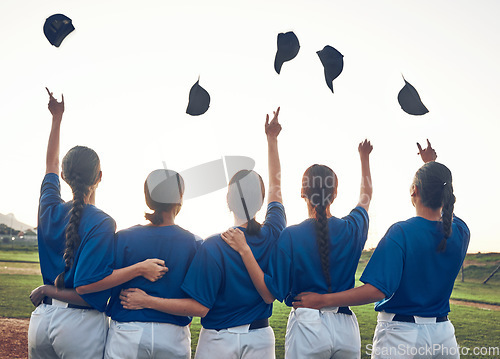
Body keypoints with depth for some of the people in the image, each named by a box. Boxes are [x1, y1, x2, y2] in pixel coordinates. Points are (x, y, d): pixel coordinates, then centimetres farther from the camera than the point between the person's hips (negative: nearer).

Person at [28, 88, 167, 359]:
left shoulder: (50, 210, 2)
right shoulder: (102, 224, -15)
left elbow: (50, 164, 19)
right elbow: (86, 283, -21)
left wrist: (57, 118, 26)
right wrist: (140, 269, -21)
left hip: (41, 319, 6)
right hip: (81, 324, -5)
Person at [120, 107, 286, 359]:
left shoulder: (213, 247, -20)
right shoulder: (272, 235, -7)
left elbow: (200, 307, -20)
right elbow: (276, 186, 9)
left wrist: (147, 301, -16)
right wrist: (272, 140, 18)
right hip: (260, 339, 4)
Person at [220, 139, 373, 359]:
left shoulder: (291, 236, -14)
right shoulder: (351, 229, -3)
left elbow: (270, 295, -14)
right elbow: (366, 197, 20)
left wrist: (244, 251, -16)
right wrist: (364, 158, 30)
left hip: (308, 326, -3)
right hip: (346, 327, 3)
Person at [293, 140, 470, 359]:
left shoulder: (401, 233, -19)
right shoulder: (460, 232, -1)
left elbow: (376, 290, -25)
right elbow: (445, 211, 24)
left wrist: (322, 300, -21)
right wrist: (432, 165, 33)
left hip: (401, 334, -5)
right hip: (443, 333, 6)